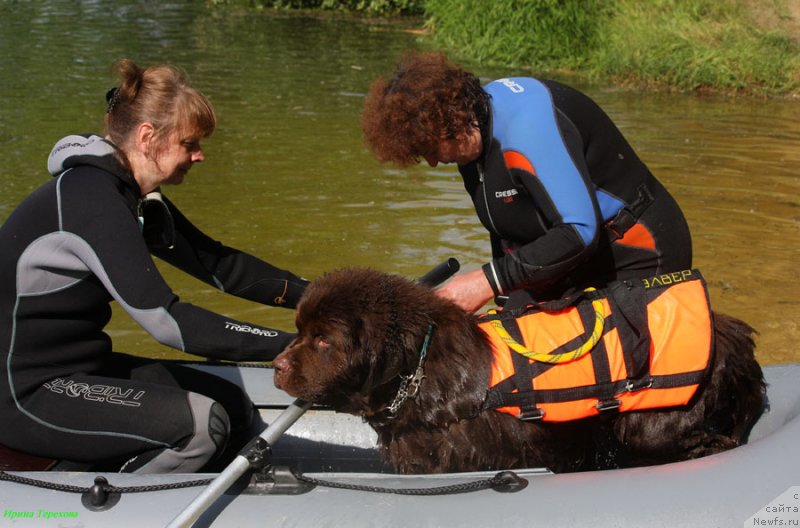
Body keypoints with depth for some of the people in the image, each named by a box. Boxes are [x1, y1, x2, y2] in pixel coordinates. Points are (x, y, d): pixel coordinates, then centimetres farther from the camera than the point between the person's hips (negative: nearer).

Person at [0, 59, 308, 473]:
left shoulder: (138, 198, 6)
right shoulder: (90, 200, -24)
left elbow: (218, 264, 9)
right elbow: (167, 320, -29)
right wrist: (289, 346, -29)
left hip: (81, 368, 10)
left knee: (235, 409, 6)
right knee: (200, 423, -23)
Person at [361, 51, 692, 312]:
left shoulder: (527, 124, -29)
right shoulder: (473, 136, -1)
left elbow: (579, 233, -35)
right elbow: (508, 228, 12)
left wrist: (488, 281, -34)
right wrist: (504, 300, 9)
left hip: (635, 259, -9)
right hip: (563, 258, 9)